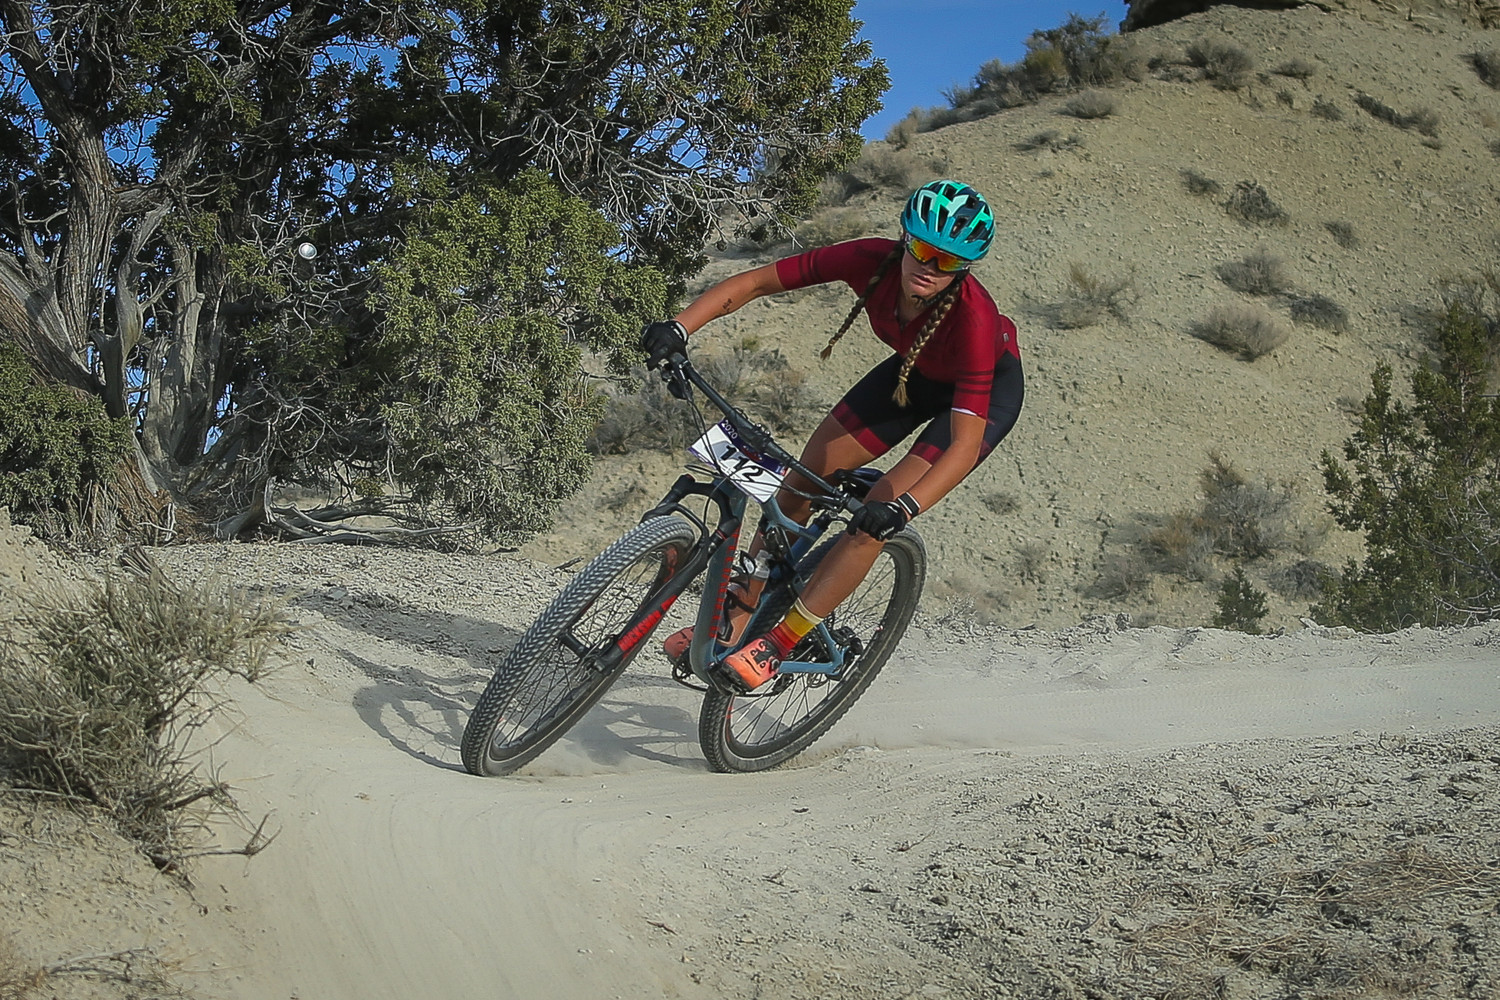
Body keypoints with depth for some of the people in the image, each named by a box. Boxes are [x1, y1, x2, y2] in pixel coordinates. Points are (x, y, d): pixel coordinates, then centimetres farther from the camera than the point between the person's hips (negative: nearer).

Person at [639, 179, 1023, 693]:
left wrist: (904, 507, -57)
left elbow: (966, 444, -42)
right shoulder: (871, 261, -30)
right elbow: (752, 282, -24)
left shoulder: (973, 317, -40)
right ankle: (740, 612, 11)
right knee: (805, 475, -3)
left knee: (878, 515, -18)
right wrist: (679, 327, -36)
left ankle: (781, 640, -7)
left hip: (990, 388, -5)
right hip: (915, 372, 5)